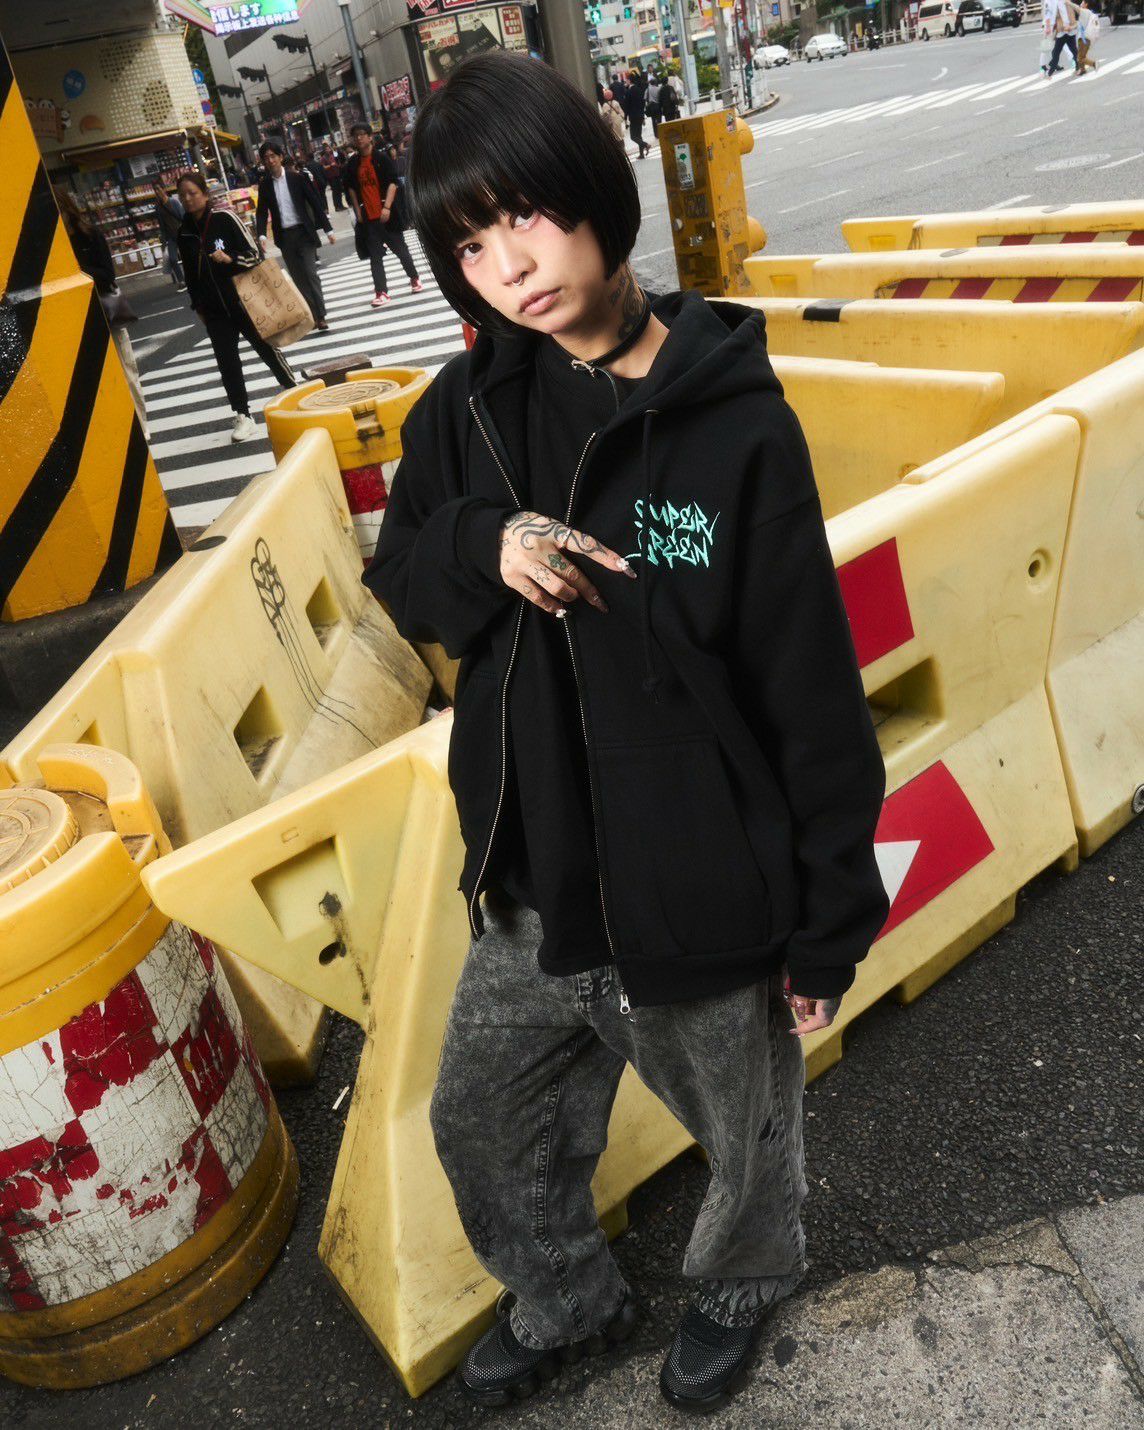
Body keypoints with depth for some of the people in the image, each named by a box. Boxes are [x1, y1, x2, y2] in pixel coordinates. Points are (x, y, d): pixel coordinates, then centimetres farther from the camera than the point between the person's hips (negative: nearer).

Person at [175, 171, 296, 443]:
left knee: (266, 348, 10)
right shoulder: (184, 232, 4)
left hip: (243, 299, -3)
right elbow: (190, 273, 14)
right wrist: (198, 307, 15)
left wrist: (231, 259, -28)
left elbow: (253, 253, -10)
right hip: (214, 309, 4)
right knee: (226, 360, -1)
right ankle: (243, 416, 7)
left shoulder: (225, 218, -10)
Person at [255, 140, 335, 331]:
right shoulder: (264, 185, 4)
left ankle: (321, 316, -8)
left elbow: (314, 203, -1)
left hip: (303, 232, -3)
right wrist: (261, 234, -12)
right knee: (299, 279, 5)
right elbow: (262, 212, 4)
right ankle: (312, 315, 11)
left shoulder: (296, 177, -2)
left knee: (311, 274, -10)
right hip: (284, 236, 3)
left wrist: (328, 229, -3)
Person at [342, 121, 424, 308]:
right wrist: (358, 211, 8)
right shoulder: (353, 163, 6)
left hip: (387, 213, -3)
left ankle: (414, 279, 27)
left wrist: (387, 207, -19)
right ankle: (381, 292, 0)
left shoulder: (382, 157, -5)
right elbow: (351, 188, 15)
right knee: (375, 255, 0)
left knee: (400, 248, 8)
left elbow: (393, 183, -10)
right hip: (368, 216, 3)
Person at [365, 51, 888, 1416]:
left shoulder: (735, 423, -19)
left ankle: (739, 1286, 59)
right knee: (482, 1126, 24)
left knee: (745, 1136, 23)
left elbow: (814, 691, -14)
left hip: (705, 899, -4)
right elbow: (400, 576, 7)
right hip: (532, 894, 5)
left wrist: (829, 921, -8)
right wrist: (482, 547, -18)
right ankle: (566, 1301, 56)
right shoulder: (471, 407, -4)